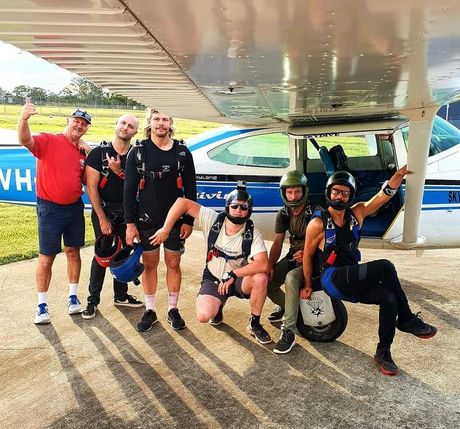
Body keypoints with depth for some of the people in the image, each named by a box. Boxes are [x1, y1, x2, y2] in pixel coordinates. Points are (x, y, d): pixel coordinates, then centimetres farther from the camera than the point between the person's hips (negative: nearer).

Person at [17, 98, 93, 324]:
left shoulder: (83, 150, 6)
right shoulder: (48, 140, -9)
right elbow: (25, 140, -29)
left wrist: (90, 156, -3)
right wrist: (23, 118, -48)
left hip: (75, 207, 5)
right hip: (50, 208, -5)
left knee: (73, 251, 13)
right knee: (46, 257, 2)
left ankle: (73, 296, 28)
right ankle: (42, 304, 14)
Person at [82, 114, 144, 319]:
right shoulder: (99, 152, -8)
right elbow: (91, 187, -10)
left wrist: (119, 172, -18)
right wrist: (102, 218, -12)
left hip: (128, 212, 4)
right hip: (104, 210, -3)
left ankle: (120, 295, 25)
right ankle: (93, 300, 9)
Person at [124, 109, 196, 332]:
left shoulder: (182, 152, 0)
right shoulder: (138, 151, -1)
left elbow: (190, 188, 2)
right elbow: (129, 189, -2)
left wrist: (189, 220, -3)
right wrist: (130, 222, -7)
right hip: (146, 221, 0)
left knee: (173, 264, 8)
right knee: (149, 264, 8)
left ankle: (173, 309, 22)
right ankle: (150, 311, 21)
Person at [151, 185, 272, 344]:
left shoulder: (252, 232, -20)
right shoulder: (213, 219, -18)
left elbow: (263, 264, -32)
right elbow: (183, 202, -18)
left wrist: (233, 274, -33)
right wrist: (165, 230, -21)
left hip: (240, 279, 0)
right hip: (213, 279, 1)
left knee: (260, 278, -34)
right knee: (203, 316, -25)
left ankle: (254, 324, -9)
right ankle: (218, 304, 15)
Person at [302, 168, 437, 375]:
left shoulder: (356, 213, 8)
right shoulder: (318, 223, -5)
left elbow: (383, 195, 1)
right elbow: (308, 255, 1)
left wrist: (400, 174, -13)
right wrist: (307, 285, 5)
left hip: (354, 280, 6)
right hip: (333, 279, -6)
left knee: (389, 299, -20)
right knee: (385, 267, -25)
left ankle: (383, 352, -1)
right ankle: (407, 319, -8)